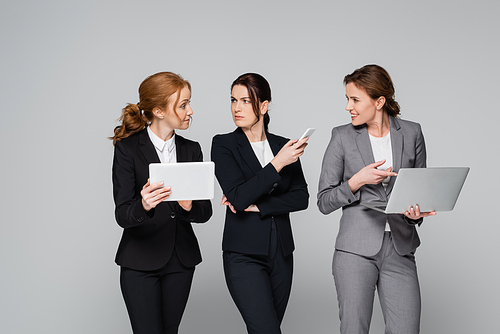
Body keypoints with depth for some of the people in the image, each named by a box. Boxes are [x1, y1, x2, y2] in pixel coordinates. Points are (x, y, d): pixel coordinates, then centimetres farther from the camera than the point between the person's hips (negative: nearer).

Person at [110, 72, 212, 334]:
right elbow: (122, 215, -16)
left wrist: (189, 206, -23)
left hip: (181, 260, 4)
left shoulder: (191, 150, 4)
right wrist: (144, 205, -38)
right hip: (140, 262, -4)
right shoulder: (128, 149, -9)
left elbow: (205, 211, 0)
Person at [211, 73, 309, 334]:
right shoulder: (223, 144, -3)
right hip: (244, 255, -4)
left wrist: (256, 206, -11)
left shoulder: (284, 146, 7)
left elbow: (301, 197, -1)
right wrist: (277, 164, -19)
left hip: (281, 253, 4)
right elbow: (238, 196, -15)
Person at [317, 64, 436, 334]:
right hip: (356, 249, -1)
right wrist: (358, 180, -13)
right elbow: (324, 202, 2)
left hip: (400, 249, 2)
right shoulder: (342, 137, 2)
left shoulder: (411, 133, 6)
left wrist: (416, 213, -8)